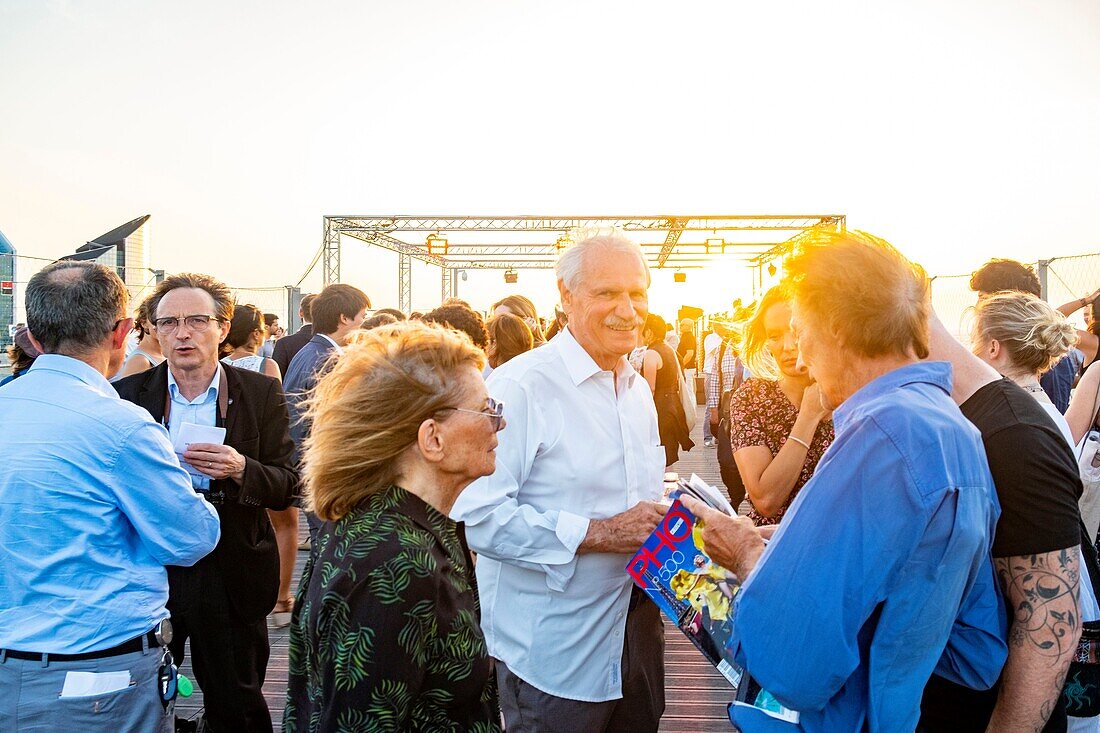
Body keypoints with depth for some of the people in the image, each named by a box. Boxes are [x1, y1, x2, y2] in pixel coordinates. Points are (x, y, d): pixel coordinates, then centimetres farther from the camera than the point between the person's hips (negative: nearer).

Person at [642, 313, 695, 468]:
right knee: (669, 455, 14)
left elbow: (650, 389, -16)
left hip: (660, 408, -9)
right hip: (674, 406, 9)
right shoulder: (669, 350, 13)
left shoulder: (651, 354, -13)